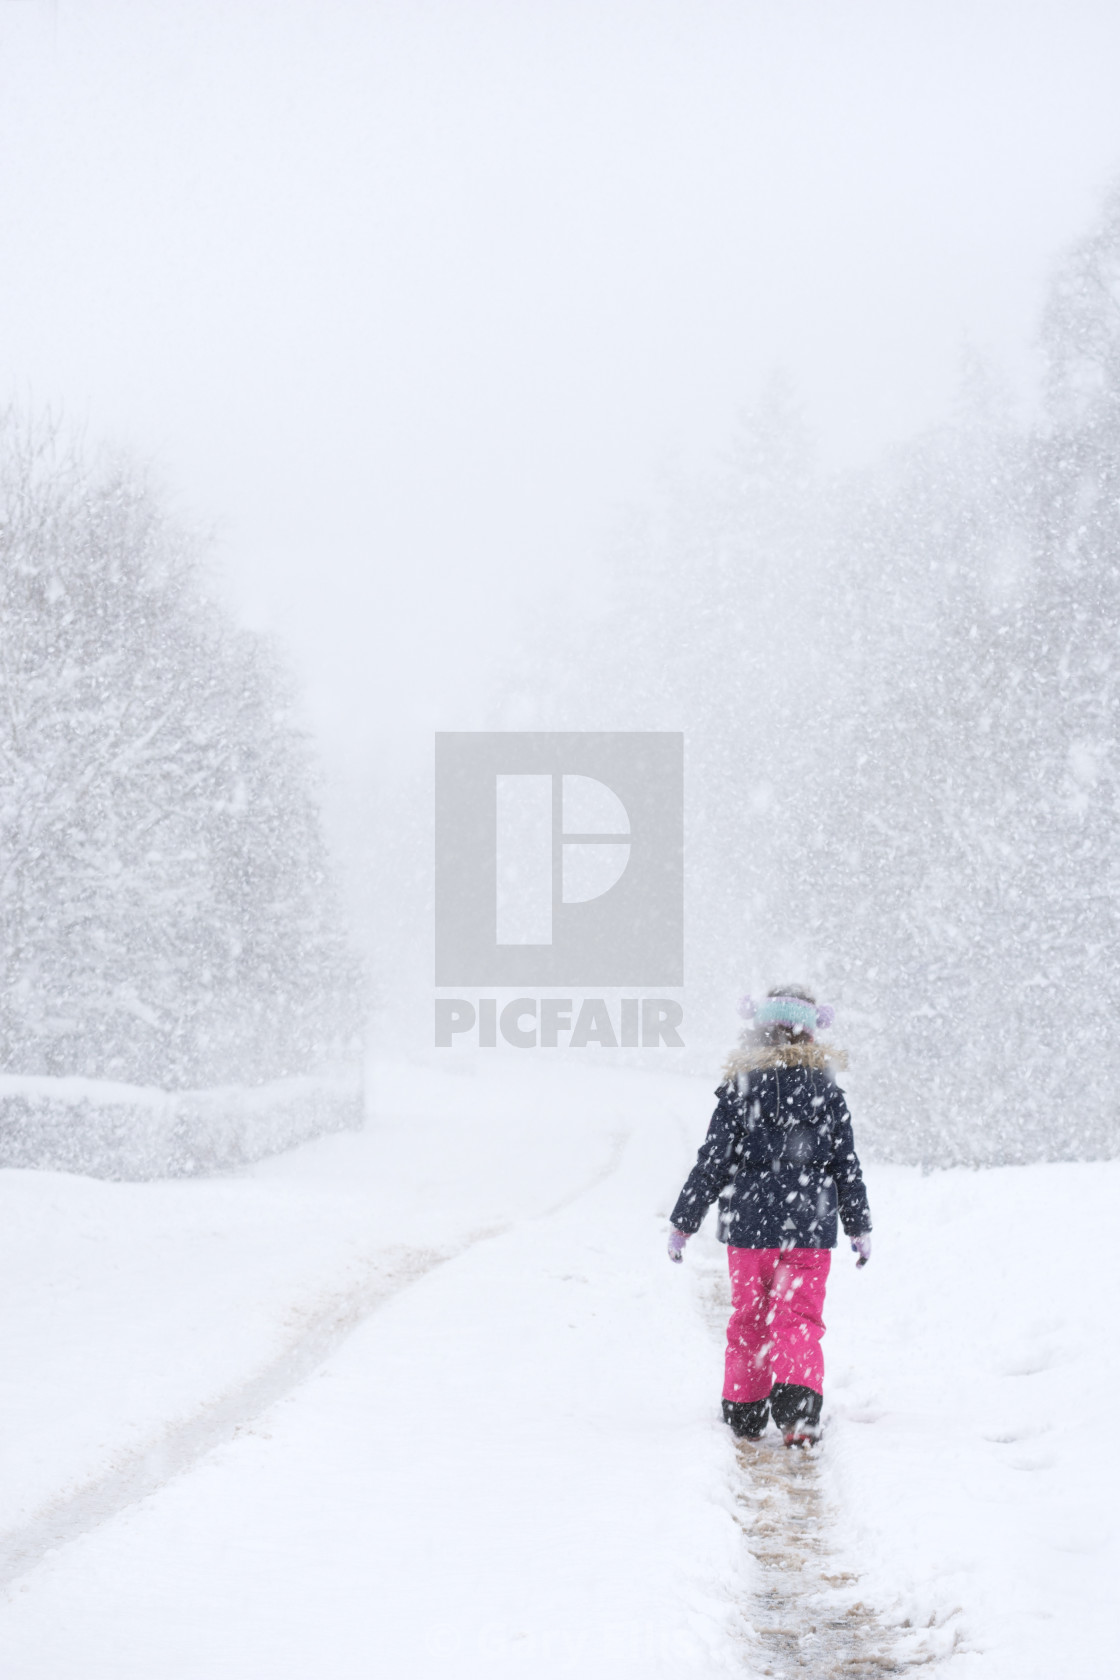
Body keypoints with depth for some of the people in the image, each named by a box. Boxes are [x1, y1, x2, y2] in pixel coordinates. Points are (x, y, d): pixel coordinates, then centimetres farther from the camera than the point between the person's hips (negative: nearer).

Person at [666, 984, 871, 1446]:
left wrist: (683, 1223, 4)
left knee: (749, 1320, 13)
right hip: (810, 1228, 0)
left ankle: (745, 1413, 19)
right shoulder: (826, 1091, 2)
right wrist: (859, 1227, 16)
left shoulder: (739, 1088, -3)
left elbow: (712, 1162, -3)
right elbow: (847, 1167, 6)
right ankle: (798, 1410, -15)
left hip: (750, 1224, 0)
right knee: (800, 1320, 3)